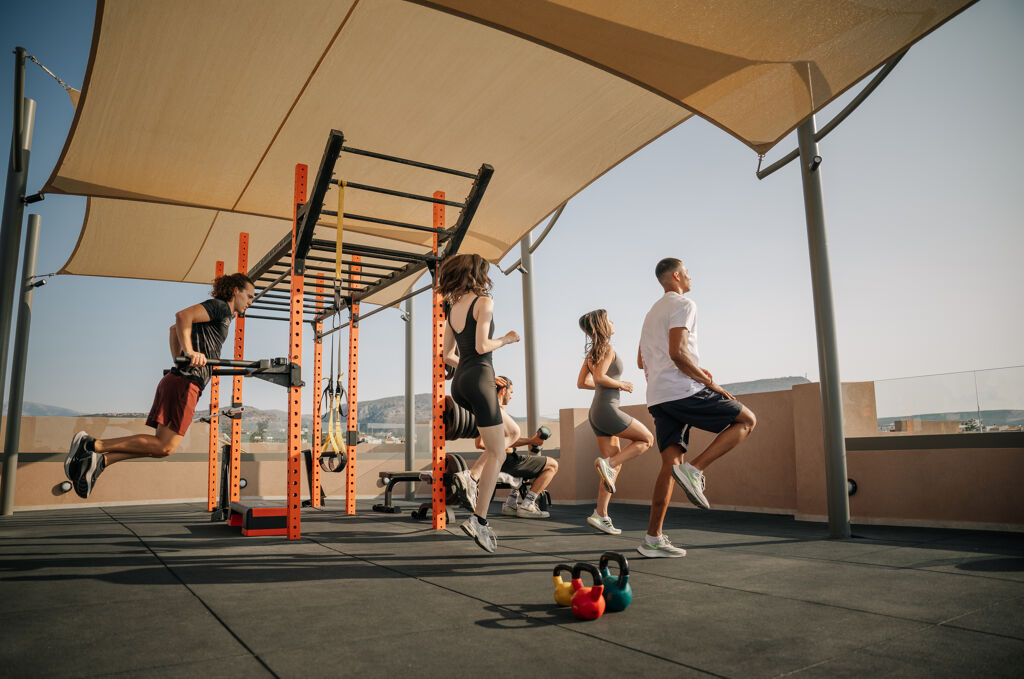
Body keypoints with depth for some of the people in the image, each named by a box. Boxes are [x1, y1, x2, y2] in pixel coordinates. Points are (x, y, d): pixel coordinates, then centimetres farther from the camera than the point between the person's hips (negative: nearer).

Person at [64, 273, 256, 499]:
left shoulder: (223, 315, 25)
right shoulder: (220, 306, -3)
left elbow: (176, 328, 35)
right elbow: (183, 315, -20)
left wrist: (178, 359, 30)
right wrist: (189, 352, -29)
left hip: (175, 380, 10)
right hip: (185, 382, -10)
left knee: (162, 445, 9)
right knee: (165, 446, -12)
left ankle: (100, 460, 3)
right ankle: (92, 445, -11)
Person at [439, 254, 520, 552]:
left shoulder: (453, 309, 16)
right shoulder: (484, 301, -6)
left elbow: (448, 354, 17)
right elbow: (481, 346, -15)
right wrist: (506, 339, 2)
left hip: (459, 383, 8)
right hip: (478, 380, -8)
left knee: (510, 431, 25)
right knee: (497, 454, -2)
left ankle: (483, 484, 14)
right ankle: (479, 519, -8)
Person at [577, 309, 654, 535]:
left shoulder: (592, 352, 16)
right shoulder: (608, 349, -9)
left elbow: (582, 383, 19)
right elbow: (599, 377, -23)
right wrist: (621, 385, -8)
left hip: (596, 413, 9)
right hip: (607, 410, -9)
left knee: (616, 464, 9)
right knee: (647, 439, 6)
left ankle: (601, 515, 6)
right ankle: (606, 463, -7)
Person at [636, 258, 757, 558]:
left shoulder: (653, 312, 26)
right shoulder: (683, 305, -4)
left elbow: (642, 361, 28)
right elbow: (677, 353, -18)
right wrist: (708, 381, -9)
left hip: (657, 398, 9)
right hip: (682, 391, -9)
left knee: (671, 463, 7)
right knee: (746, 420, 5)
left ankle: (653, 539, 4)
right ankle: (694, 470, -11)